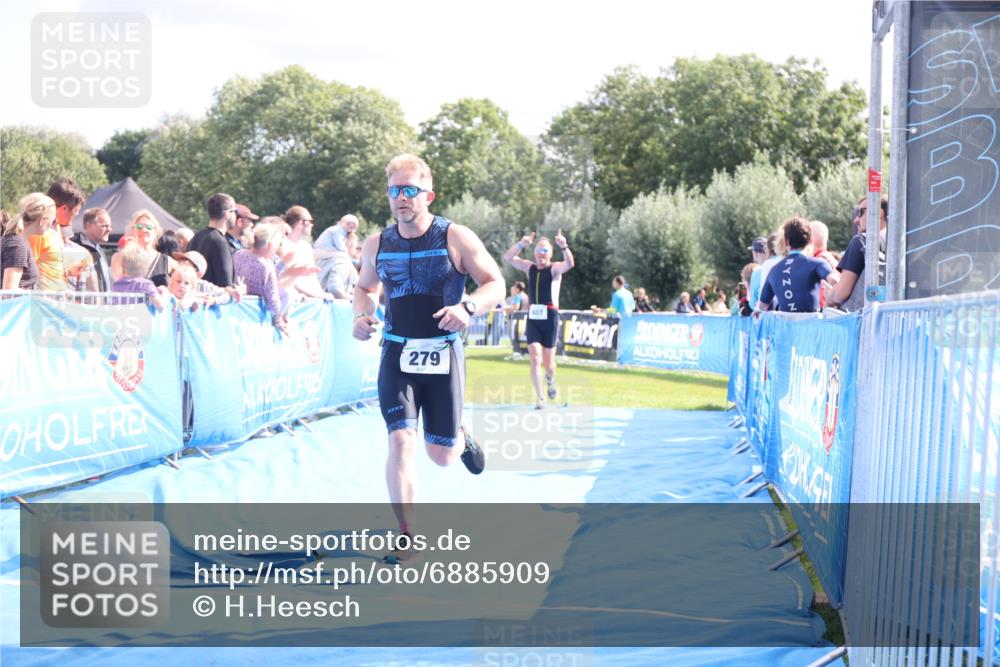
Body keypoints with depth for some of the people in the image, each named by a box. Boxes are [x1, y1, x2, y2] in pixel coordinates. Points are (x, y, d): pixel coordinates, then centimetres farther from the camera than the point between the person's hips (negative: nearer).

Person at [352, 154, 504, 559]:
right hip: (397, 354, 1)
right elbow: (365, 288, 20)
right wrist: (361, 315, -2)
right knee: (400, 440, -15)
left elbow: (495, 284, -3)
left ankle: (461, 439, 45)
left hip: (443, 355, -1)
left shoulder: (456, 239, -7)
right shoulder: (376, 245, 2)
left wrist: (468, 308, -23)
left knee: (441, 456, 5)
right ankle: (406, 536, -6)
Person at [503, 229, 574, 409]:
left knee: (548, 362, 6)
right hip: (532, 318, 2)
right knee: (535, 359, -11)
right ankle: (539, 398, -7)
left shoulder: (555, 268, -1)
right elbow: (507, 258, -1)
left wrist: (564, 247, -41)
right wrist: (521, 244, -18)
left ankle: (551, 380, 41)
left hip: (550, 318, -2)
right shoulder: (529, 267, 9)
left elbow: (569, 264, -22)